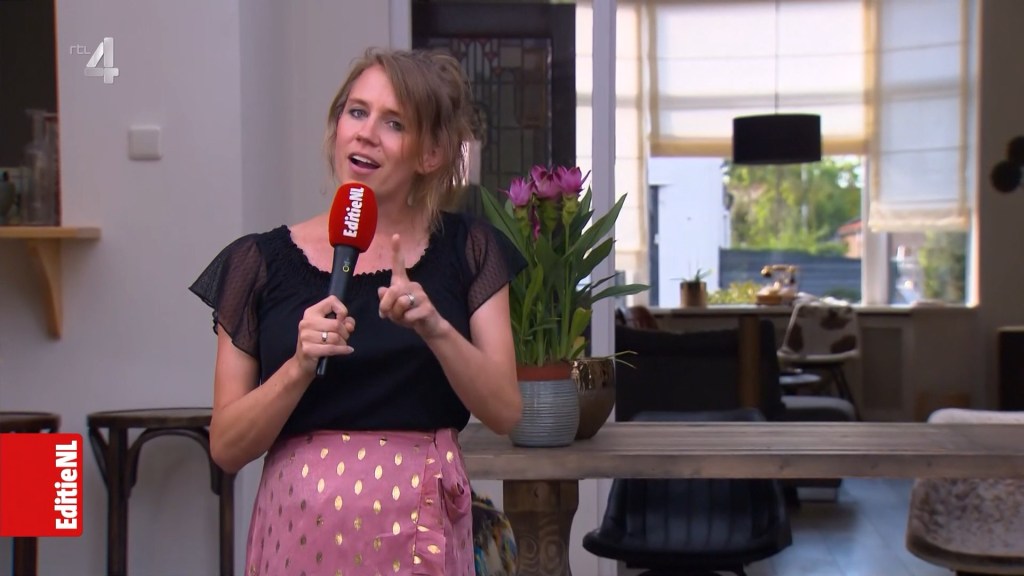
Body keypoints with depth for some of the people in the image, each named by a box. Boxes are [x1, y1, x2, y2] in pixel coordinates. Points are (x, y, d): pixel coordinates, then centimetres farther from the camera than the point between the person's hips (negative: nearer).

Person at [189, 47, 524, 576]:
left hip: (419, 530, 1)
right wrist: (300, 366, -18)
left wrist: (435, 328, -19)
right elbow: (226, 447, -3)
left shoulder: (466, 250, 2)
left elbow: (505, 411, -4)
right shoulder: (261, 262, -1)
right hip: (304, 529, 0)